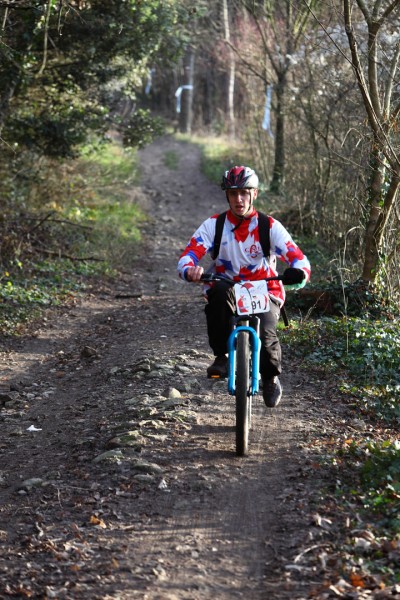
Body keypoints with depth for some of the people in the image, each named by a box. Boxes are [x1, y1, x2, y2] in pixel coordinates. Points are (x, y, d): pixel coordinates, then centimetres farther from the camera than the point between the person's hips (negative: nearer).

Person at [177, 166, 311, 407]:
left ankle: (271, 376, 8)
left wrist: (298, 273, -39)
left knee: (265, 335, -28)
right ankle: (221, 356, -20)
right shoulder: (214, 225, -4)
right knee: (219, 292, -36)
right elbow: (188, 256, -14)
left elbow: (298, 258, -15)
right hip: (227, 290, 0)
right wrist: (190, 270, -39)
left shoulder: (270, 226, -6)